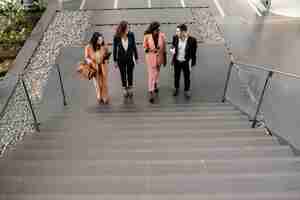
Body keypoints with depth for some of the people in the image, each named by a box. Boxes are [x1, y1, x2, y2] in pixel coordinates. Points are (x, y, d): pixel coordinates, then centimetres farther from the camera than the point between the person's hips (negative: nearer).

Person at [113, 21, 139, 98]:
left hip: (130, 58, 0)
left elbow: (134, 46, -4)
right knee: (123, 74, 13)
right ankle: (125, 89, 31)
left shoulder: (131, 35, -15)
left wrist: (136, 58, 2)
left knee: (130, 73, 12)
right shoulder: (116, 37, -16)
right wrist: (115, 61, -1)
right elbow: (115, 49, -5)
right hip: (121, 59, 0)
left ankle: (130, 88, 32)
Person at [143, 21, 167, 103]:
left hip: (159, 57, 3)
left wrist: (165, 59, 3)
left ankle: (155, 85, 52)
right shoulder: (147, 36, -18)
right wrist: (151, 50, -26)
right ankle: (151, 93, 3)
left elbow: (164, 48, -3)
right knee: (151, 74, -3)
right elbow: (145, 47, -5)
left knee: (157, 72, 24)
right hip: (150, 57, -3)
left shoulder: (162, 36, -14)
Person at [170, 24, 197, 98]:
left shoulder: (192, 40, -22)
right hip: (177, 61, 3)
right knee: (176, 76, 20)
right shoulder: (175, 37, -14)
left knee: (187, 77, 15)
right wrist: (173, 49, -19)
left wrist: (192, 63, -5)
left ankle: (187, 91, 38)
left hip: (186, 62, -2)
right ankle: (176, 88, 45)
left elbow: (193, 52, -10)